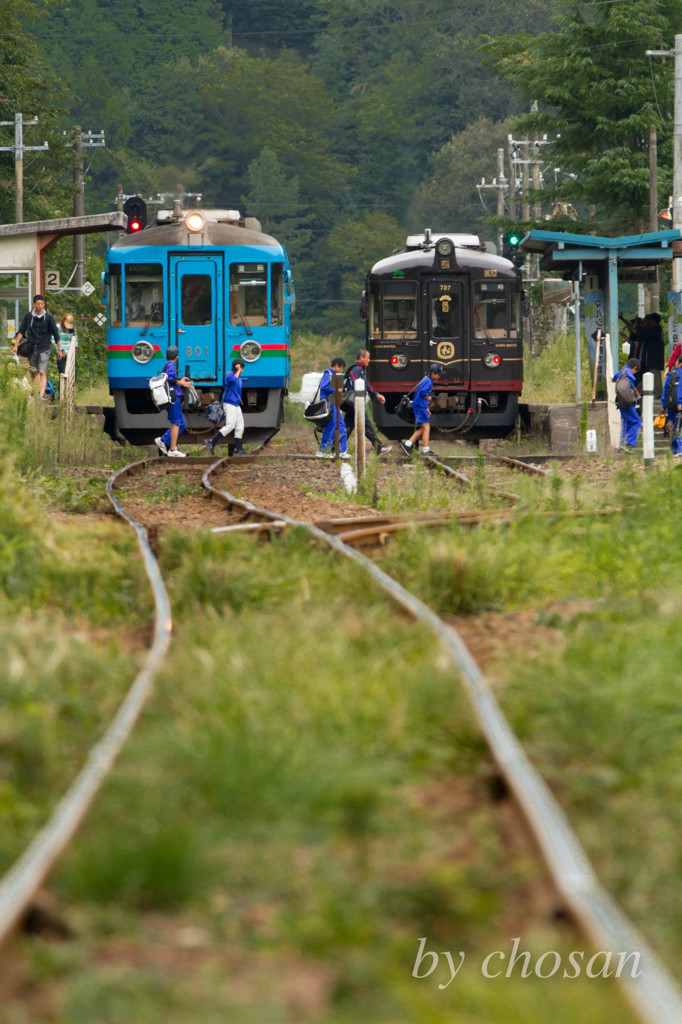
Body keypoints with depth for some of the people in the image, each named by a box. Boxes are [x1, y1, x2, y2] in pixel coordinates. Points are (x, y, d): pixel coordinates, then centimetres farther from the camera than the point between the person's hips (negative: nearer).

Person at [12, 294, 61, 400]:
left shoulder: (48, 317, -3)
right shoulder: (28, 316, 1)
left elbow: (55, 334, 4)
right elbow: (21, 331, 5)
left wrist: (59, 349, 7)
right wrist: (16, 345, -4)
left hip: (44, 349, -2)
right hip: (32, 348, 2)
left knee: (42, 373, -12)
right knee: (33, 373, 10)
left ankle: (42, 395, -19)